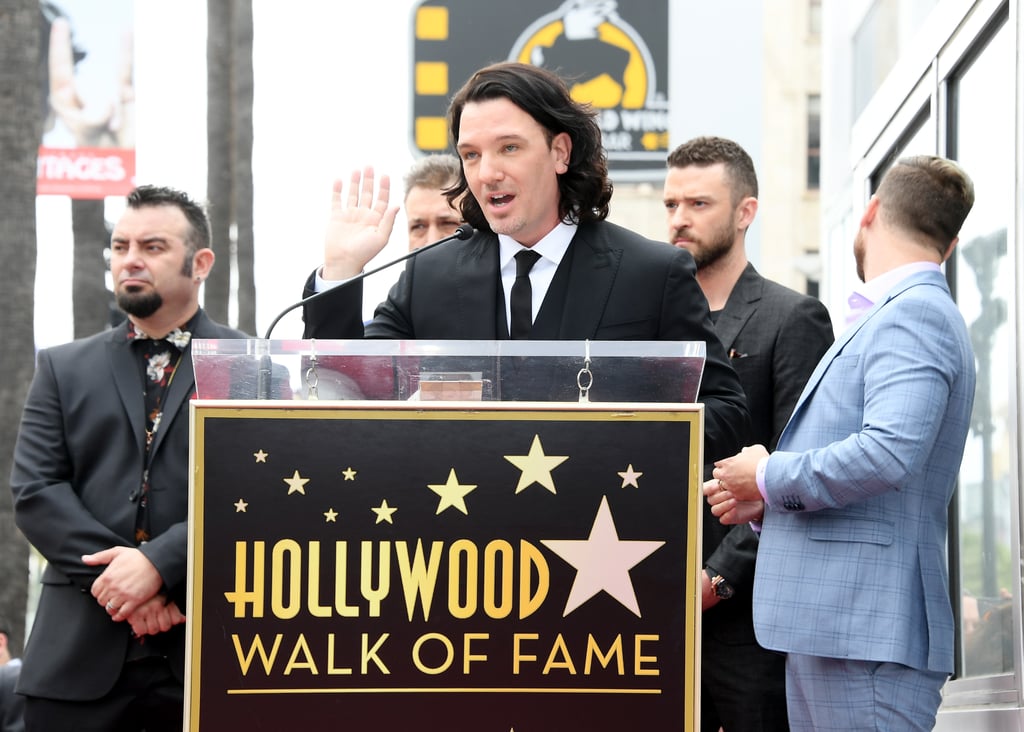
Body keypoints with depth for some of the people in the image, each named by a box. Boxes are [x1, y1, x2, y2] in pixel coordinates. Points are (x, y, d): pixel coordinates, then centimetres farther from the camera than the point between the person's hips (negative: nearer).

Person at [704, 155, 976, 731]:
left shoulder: (915, 314, -10)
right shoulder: (899, 315, 23)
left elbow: (890, 452, -26)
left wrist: (771, 478, -11)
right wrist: (768, 501, 10)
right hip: (828, 624, 10)